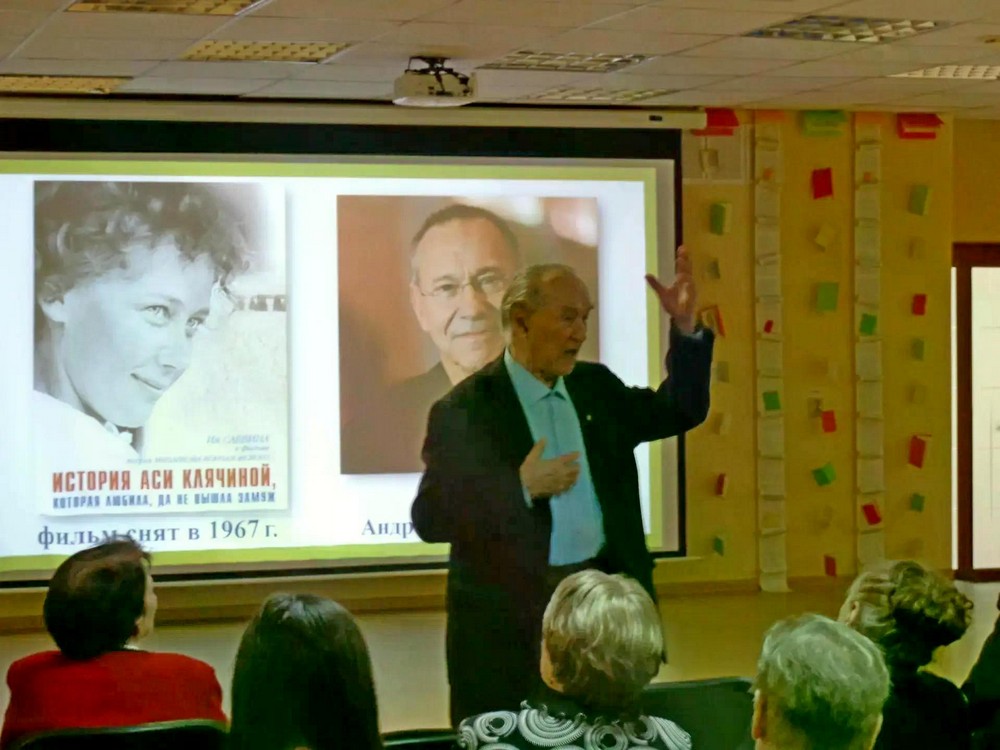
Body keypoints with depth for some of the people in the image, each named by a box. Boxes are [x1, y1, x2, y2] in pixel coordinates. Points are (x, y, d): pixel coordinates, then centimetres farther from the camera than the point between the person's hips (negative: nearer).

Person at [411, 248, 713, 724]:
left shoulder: (595, 386, 11)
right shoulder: (464, 410, -8)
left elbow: (681, 411, 16)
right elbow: (430, 519, -13)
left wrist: (685, 328, 4)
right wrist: (521, 486, -20)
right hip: (509, 615, -5)